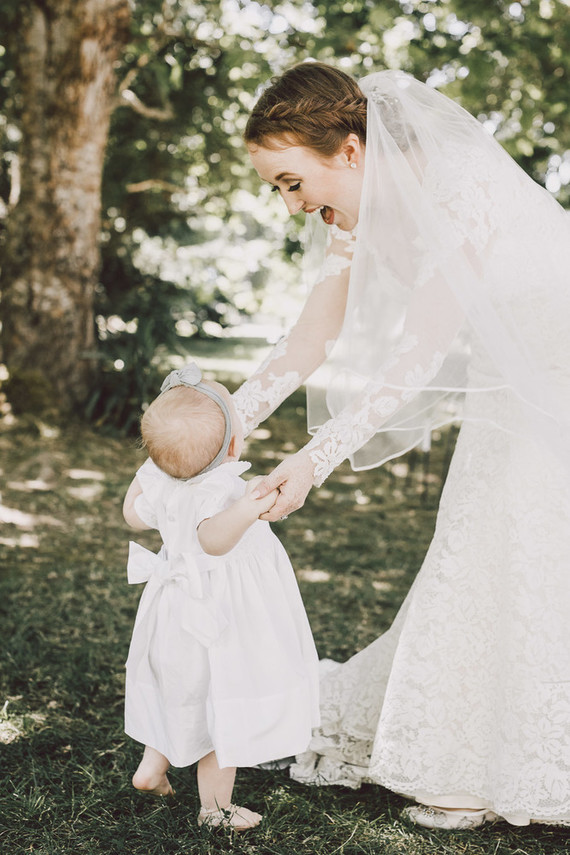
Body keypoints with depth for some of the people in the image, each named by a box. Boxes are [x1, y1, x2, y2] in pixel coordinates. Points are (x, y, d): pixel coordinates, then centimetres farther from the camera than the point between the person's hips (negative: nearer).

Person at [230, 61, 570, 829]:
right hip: (506, 388, 7)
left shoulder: (457, 190, -31)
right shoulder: (351, 216, -6)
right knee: (473, 561, 12)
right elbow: (309, 343, -3)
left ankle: (501, 775, 11)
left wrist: (316, 458, -38)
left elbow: (421, 354, -35)